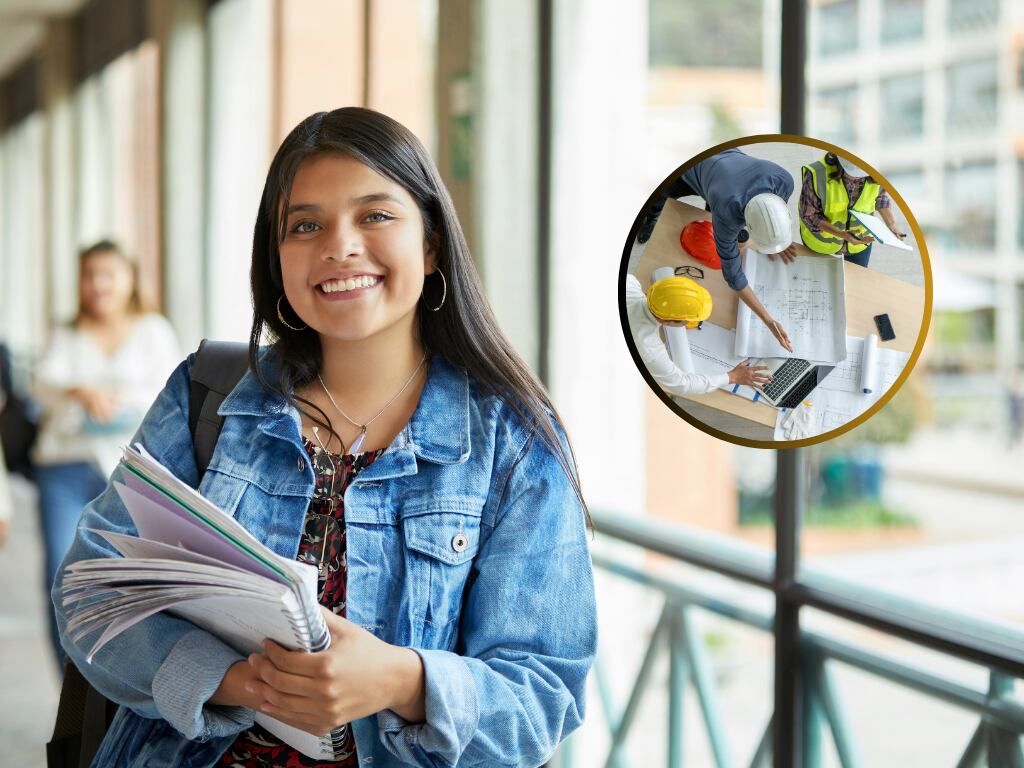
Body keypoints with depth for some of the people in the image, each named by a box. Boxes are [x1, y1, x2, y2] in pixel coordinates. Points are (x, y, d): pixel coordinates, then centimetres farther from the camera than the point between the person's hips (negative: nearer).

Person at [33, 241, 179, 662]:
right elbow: (43, 385, 0)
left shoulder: (153, 331, 12)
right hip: (66, 468, 2)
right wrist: (80, 391, -21)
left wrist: (126, 399, -16)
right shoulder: (65, 336, 16)